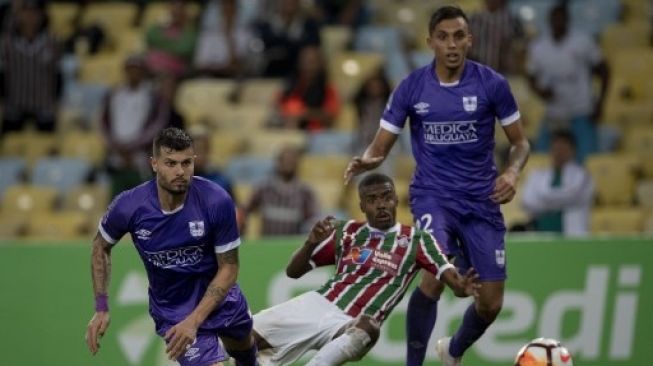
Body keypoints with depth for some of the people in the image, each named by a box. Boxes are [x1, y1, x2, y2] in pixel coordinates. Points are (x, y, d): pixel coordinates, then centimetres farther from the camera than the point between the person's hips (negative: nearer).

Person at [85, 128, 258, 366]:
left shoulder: (217, 202, -27)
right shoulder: (128, 207, -25)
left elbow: (228, 268, -17)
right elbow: (101, 247, -2)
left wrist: (194, 321, -27)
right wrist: (101, 309, -7)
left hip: (220, 295, 2)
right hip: (172, 309, -2)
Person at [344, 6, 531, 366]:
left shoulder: (491, 84, -7)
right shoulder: (411, 87, -6)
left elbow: (520, 142, 3)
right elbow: (381, 146, -1)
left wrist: (512, 171, -18)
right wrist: (365, 161, -24)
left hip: (481, 199, 2)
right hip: (432, 194, -2)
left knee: (491, 303, 4)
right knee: (435, 276, -29)